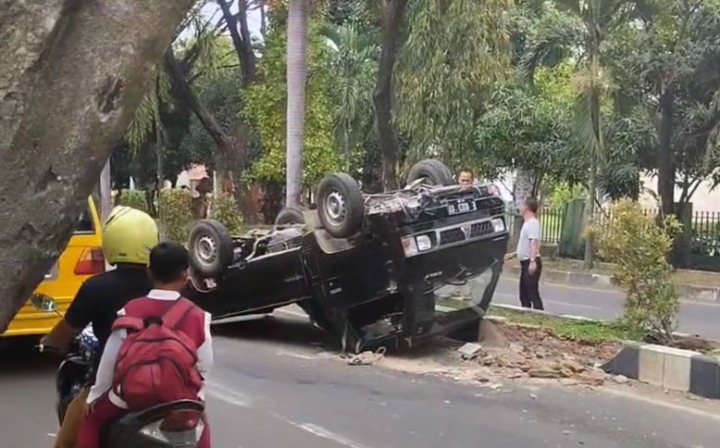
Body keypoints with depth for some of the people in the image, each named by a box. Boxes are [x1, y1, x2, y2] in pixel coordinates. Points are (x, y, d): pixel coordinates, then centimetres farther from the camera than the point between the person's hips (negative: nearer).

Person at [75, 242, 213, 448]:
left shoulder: (129, 311, -10)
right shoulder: (197, 316, -10)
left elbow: (110, 360, -4)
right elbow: (204, 364, -2)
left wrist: (94, 396, 11)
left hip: (131, 399, 0)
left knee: (92, 418, 25)